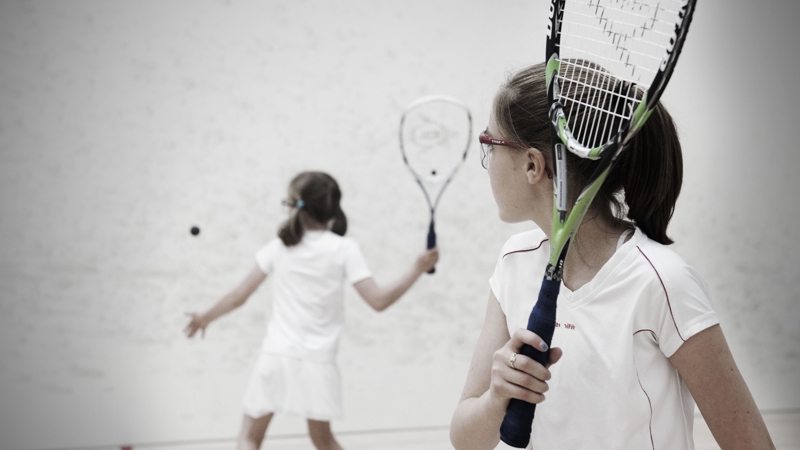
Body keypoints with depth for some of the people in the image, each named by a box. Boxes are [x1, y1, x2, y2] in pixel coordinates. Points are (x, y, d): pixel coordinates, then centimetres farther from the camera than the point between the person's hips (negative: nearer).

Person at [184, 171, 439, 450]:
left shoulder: (279, 247, 2)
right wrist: (418, 270, -3)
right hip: (317, 363, 1)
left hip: (276, 356, -1)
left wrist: (205, 318, 21)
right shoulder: (344, 249, -3)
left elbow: (239, 297, 5)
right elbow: (378, 301, -10)